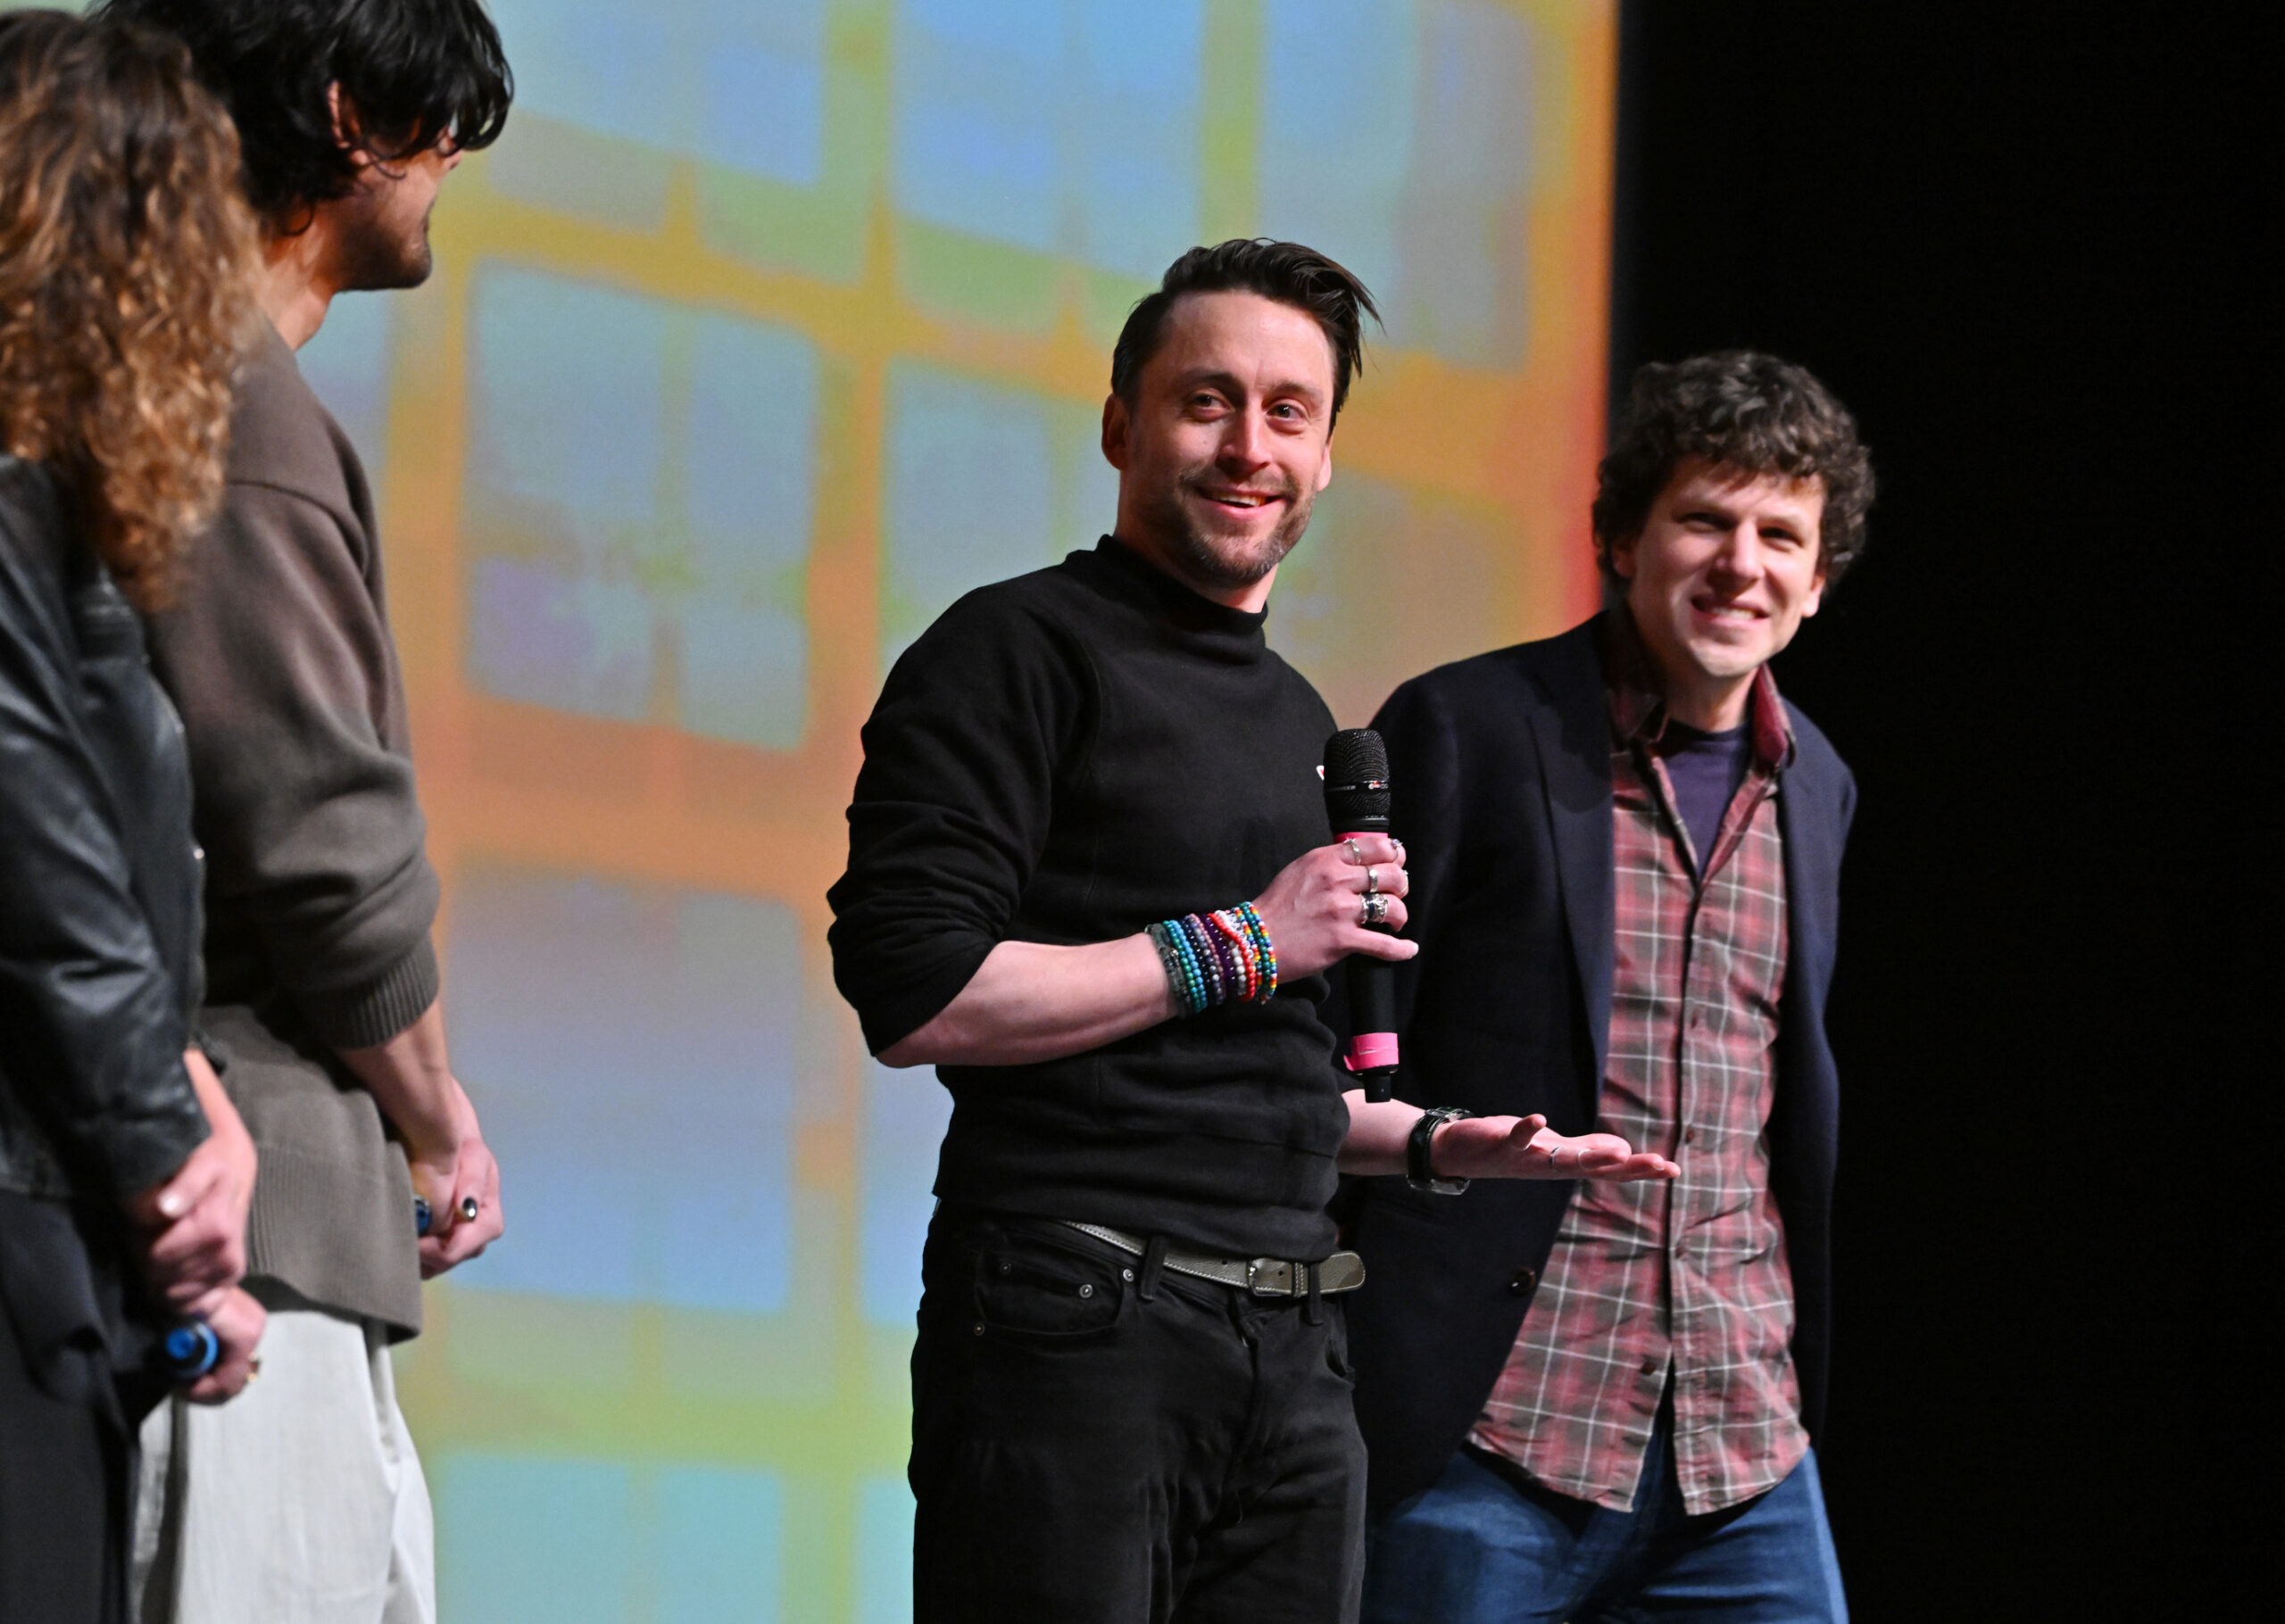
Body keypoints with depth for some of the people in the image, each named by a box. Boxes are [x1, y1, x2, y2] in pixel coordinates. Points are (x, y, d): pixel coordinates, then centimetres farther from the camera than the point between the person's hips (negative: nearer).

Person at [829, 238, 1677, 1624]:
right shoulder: (1023, 651, -3)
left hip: (1294, 1350, 8)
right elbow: (913, 996, -15)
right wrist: (1238, 945, -11)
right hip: (1076, 1326, -7)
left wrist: (1437, 1143, 15)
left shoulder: (1304, 723, 23)